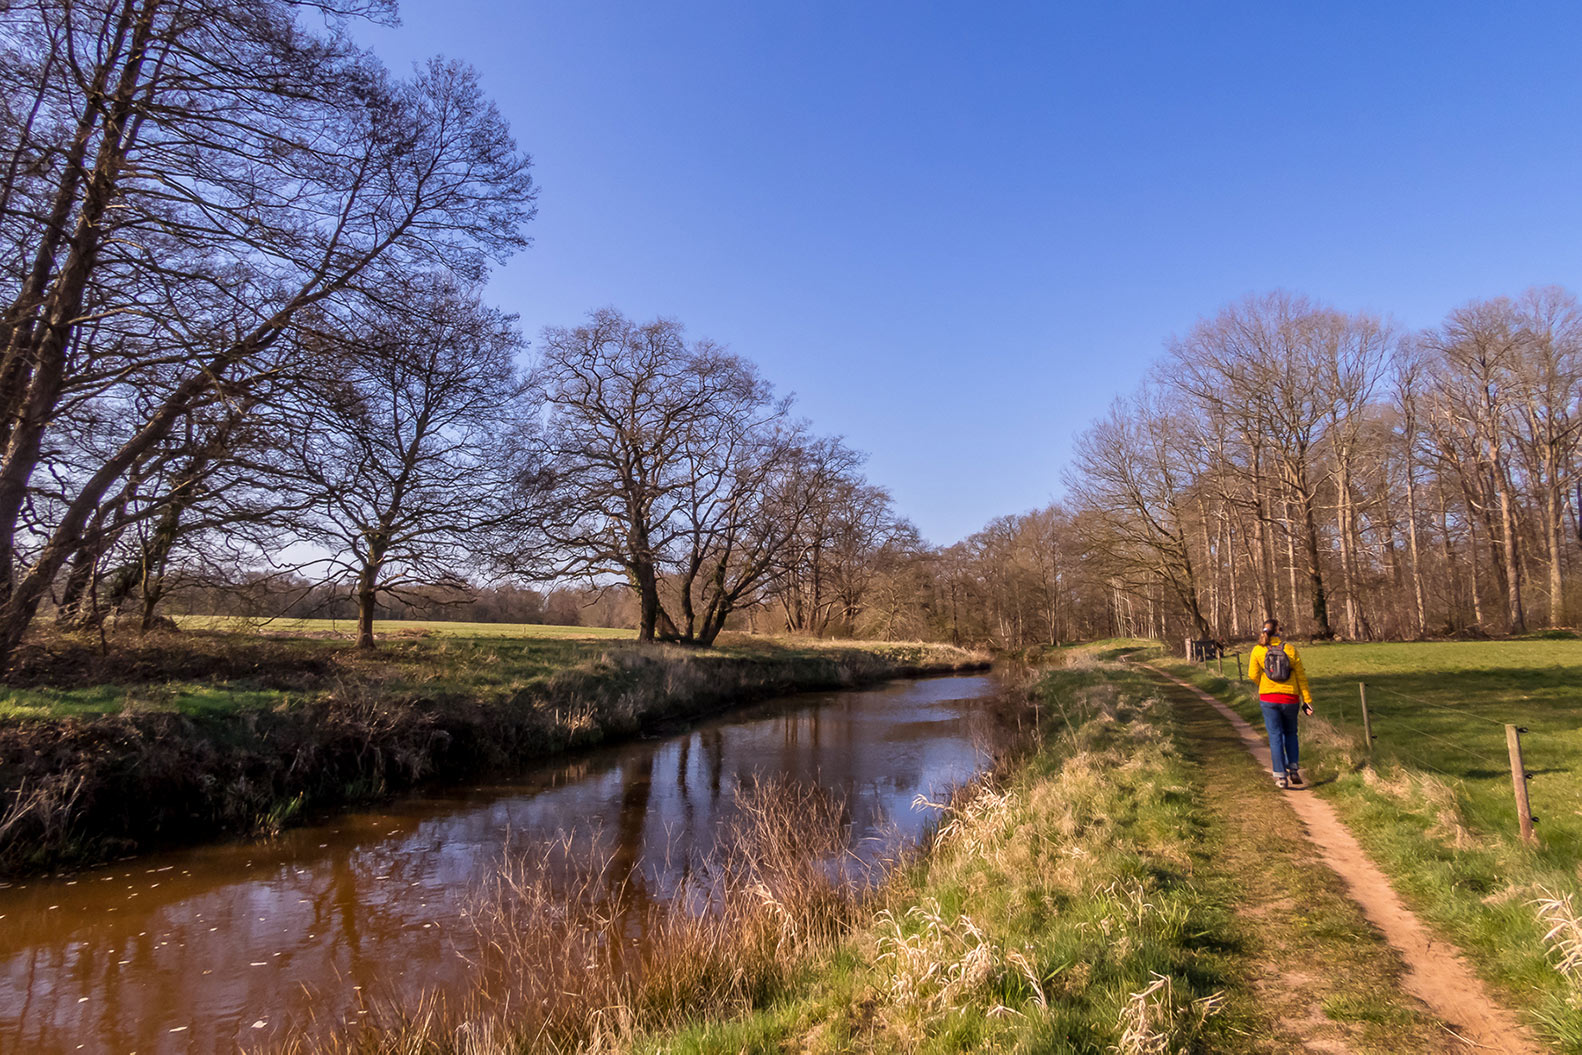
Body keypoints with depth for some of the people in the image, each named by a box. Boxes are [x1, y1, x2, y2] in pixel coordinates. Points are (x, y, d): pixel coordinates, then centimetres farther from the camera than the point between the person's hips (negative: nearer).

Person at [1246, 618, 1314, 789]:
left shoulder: (1258, 650, -4)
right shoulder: (1290, 649, -3)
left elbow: (1253, 676, -4)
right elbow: (1301, 676, -1)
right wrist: (1307, 700, 5)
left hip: (1268, 698, -1)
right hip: (1290, 698, 1)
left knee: (1275, 737, 5)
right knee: (1290, 734, 20)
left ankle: (1280, 776, 5)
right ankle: (1294, 770, 14)